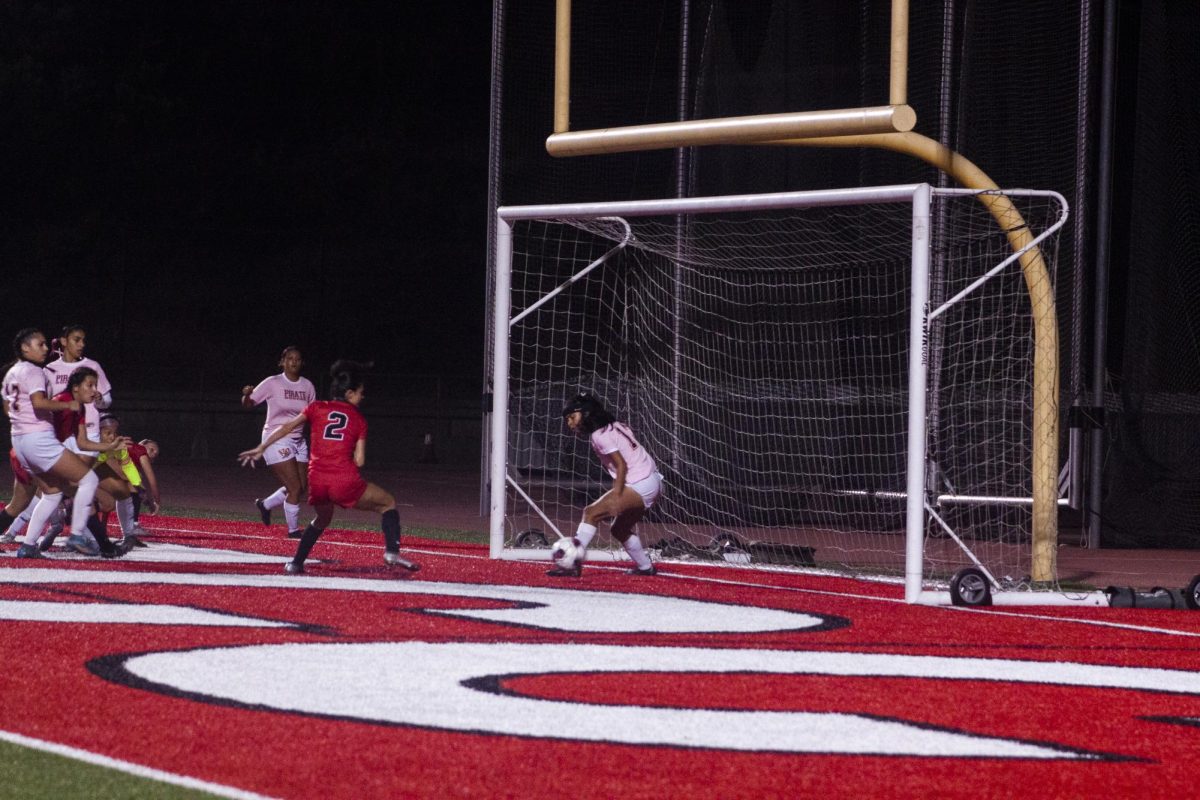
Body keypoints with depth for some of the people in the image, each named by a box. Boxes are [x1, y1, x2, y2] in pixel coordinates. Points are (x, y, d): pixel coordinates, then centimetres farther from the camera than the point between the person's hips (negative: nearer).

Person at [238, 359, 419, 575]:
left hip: (317, 481, 3)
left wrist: (260, 449, 11)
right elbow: (359, 461, 5)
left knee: (322, 519, 34)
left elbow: (286, 428, 7)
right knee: (388, 504, 17)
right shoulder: (359, 419, 10)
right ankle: (392, 552, -3)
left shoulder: (316, 408, 14)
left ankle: (296, 563, 27)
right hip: (345, 482, -3)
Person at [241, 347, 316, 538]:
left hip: (298, 441, 6)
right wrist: (247, 394, -28)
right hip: (277, 440, -6)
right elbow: (248, 404, -6)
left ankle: (265, 504, 31)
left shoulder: (307, 386, 5)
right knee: (295, 488, -11)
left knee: (302, 487, 6)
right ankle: (293, 529, 6)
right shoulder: (273, 383, -8)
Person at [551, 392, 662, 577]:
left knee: (591, 513, -16)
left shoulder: (600, 435, -11)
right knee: (619, 530, 24)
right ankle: (645, 567, 32)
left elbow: (621, 465, -20)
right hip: (652, 483, 10)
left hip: (639, 486, -10)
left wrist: (616, 497, -26)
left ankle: (573, 564, -23)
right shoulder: (614, 427, 15)